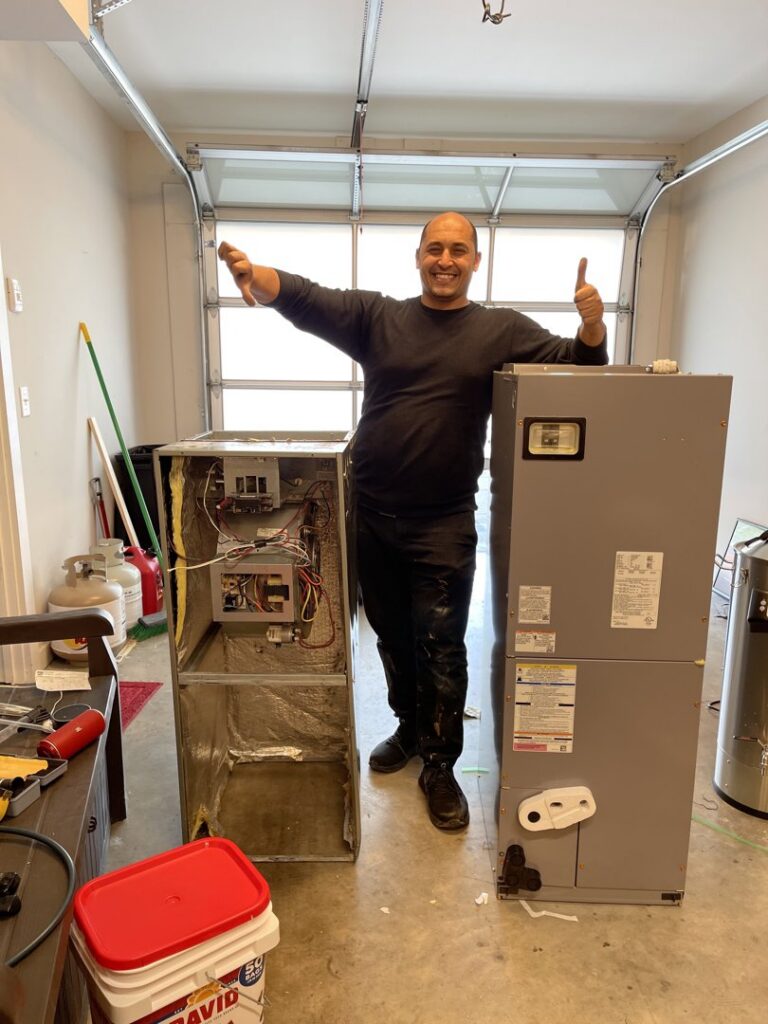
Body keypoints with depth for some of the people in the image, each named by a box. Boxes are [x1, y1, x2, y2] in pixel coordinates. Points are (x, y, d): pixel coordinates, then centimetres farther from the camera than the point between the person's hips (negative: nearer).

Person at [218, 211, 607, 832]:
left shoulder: (501, 330, 3)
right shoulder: (377, 316, 4)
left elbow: (576, 364, 1)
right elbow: (306, 298, -9)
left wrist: (592, 325, -22)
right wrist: (255, 278, -30)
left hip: (445, 525, -2)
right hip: (372, 515, 2)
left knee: (441, 648, 3)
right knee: (392, 637, 18)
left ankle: (440, 768, 23)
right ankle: (410, 728, 42)